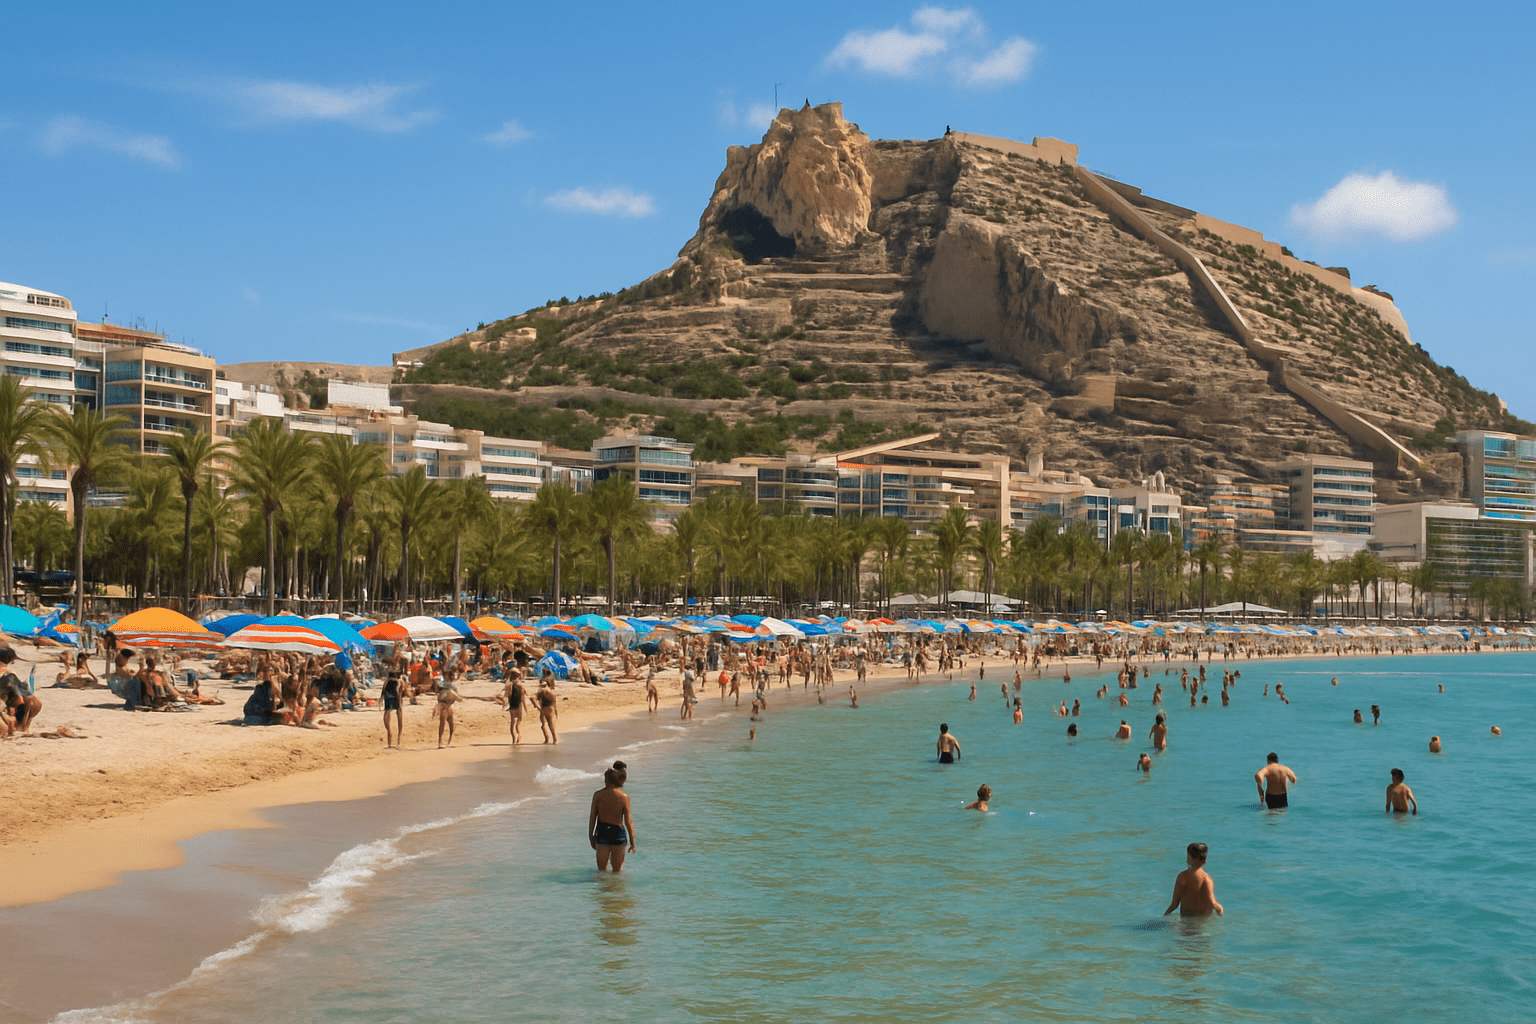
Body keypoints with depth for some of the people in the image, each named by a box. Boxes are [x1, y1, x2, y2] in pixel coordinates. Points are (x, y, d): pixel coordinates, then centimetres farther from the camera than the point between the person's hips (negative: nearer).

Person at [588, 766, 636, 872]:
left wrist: (591, 836, 12)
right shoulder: (624, 797, -8)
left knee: (602, 870, 14)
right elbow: (628, 822, -8)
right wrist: (632, 842, -1)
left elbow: (592, 817, 0)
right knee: (617, 871, 13)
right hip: (618, 833, -1)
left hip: (602, 834, 1)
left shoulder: (598, 795, -4)